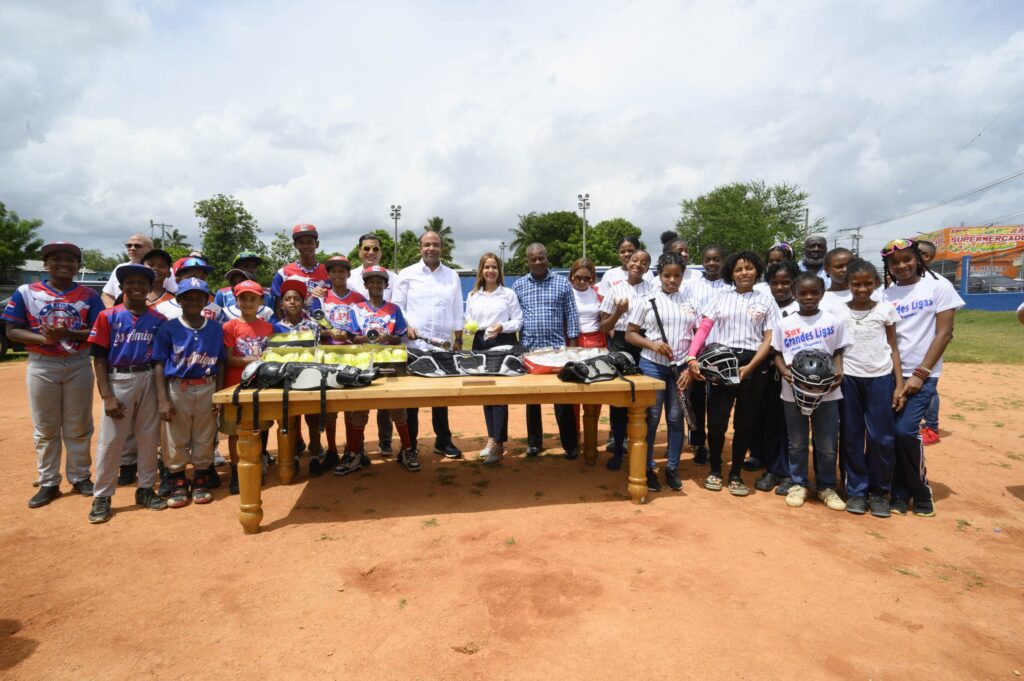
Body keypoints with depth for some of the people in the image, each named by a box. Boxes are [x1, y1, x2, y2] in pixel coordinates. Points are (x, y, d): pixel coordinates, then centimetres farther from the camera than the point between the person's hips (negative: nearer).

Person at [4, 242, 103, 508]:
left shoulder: (89, 295, 1)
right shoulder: (26, 292, 1)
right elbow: (12, 331, -1)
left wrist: (69, 334, -21)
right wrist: (44, 338, -19)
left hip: (79, 365, 0)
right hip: (41, 366, 0)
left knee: (78, 426, 8)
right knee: (45, 428, 8)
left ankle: (79, 477, 21)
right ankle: (48, 483, 19)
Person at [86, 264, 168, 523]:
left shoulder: (158, 320, 4)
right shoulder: (108, 316, -1)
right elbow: (99, 358, -3)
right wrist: (107, 396, -10)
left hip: (149, 380, 2)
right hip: (118, 380, -2)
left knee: (149, 437, 9)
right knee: (110, 440, 2)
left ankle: (146, 489, 23)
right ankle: (102, 497, 15)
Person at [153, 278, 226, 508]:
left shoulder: (215, 328, 4)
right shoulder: (168, 328, -2)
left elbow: (220, 363, 7)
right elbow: (160, 365, -3)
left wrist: (219, 395, -1)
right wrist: (163, 401, -9)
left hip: (207, 389, 2)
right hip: (177, 389, -1)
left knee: (204, 438, 9)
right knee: (176, 439, 6)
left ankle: (201, 480, 23)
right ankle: (178, 483, 21)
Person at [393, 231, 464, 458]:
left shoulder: (452, 276, 9)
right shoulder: (407, 274, 2)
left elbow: (457, 311, 12)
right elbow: (397, 306, 2)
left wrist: (458, 340, 9)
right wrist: (406, 327, -14)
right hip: (413, 344, -2)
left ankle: (443, 441, 22)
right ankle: (409, 444, 15)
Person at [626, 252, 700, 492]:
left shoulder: (691, 300, 5)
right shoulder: (647, 300, 0)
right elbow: (630, 334, 1)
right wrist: (653, 345, -15)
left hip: (680, 367, 2)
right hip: (652, 365, -2)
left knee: (676, 418, 8)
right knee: (651, 417, 3)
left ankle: (672, 469, 21)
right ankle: (648, 469, 14)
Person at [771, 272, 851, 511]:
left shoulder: (834, 322, 1)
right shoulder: (784, 324, 2)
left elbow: (838, 352, 5)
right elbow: (777, 354, 6)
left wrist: (839, 373, -13)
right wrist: (784, 372, -13)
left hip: (826, 392, 0)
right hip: (793, 391, 0)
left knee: (827, 444, 8)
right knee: (797, 442, 11)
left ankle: (827, 487, 25)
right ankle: (798, 484, 26)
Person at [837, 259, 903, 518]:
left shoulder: (886, 310, 2)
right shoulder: (838, 312, 1)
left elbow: (893, 348, 5)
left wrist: (899, 384, 0)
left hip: (881, 378, 0)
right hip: (849, 379, 0)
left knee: (882, 438, 1)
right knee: (852, 437, 6)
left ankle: (879, 492, 17)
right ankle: (856, 491, 18)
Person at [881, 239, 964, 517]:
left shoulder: (938, 287, -1)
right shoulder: (885, 295, 7)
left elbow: (944, 333, -5)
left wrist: (919, 374, -11)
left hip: (923, 374, -3)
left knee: (905, 430, -13)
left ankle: (921, 493, 8)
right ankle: (900, 492, 17)